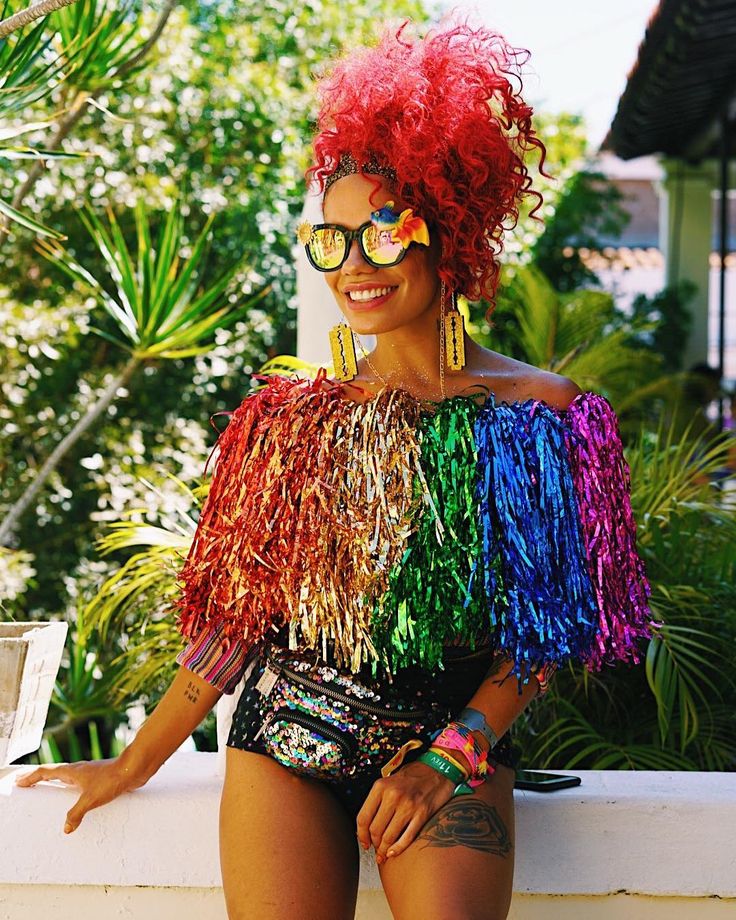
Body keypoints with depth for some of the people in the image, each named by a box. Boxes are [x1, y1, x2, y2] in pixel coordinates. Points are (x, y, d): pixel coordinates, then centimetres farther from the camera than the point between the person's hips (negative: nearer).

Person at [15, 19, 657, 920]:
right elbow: (239, 612, 10)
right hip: (285, 741, 2)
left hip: (455, 743, -2)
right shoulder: (291, 412, 7)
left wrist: (450, 753, -10)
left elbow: (545, 628, 0)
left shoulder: (539, 412, 0)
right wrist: (135, 762, 10)